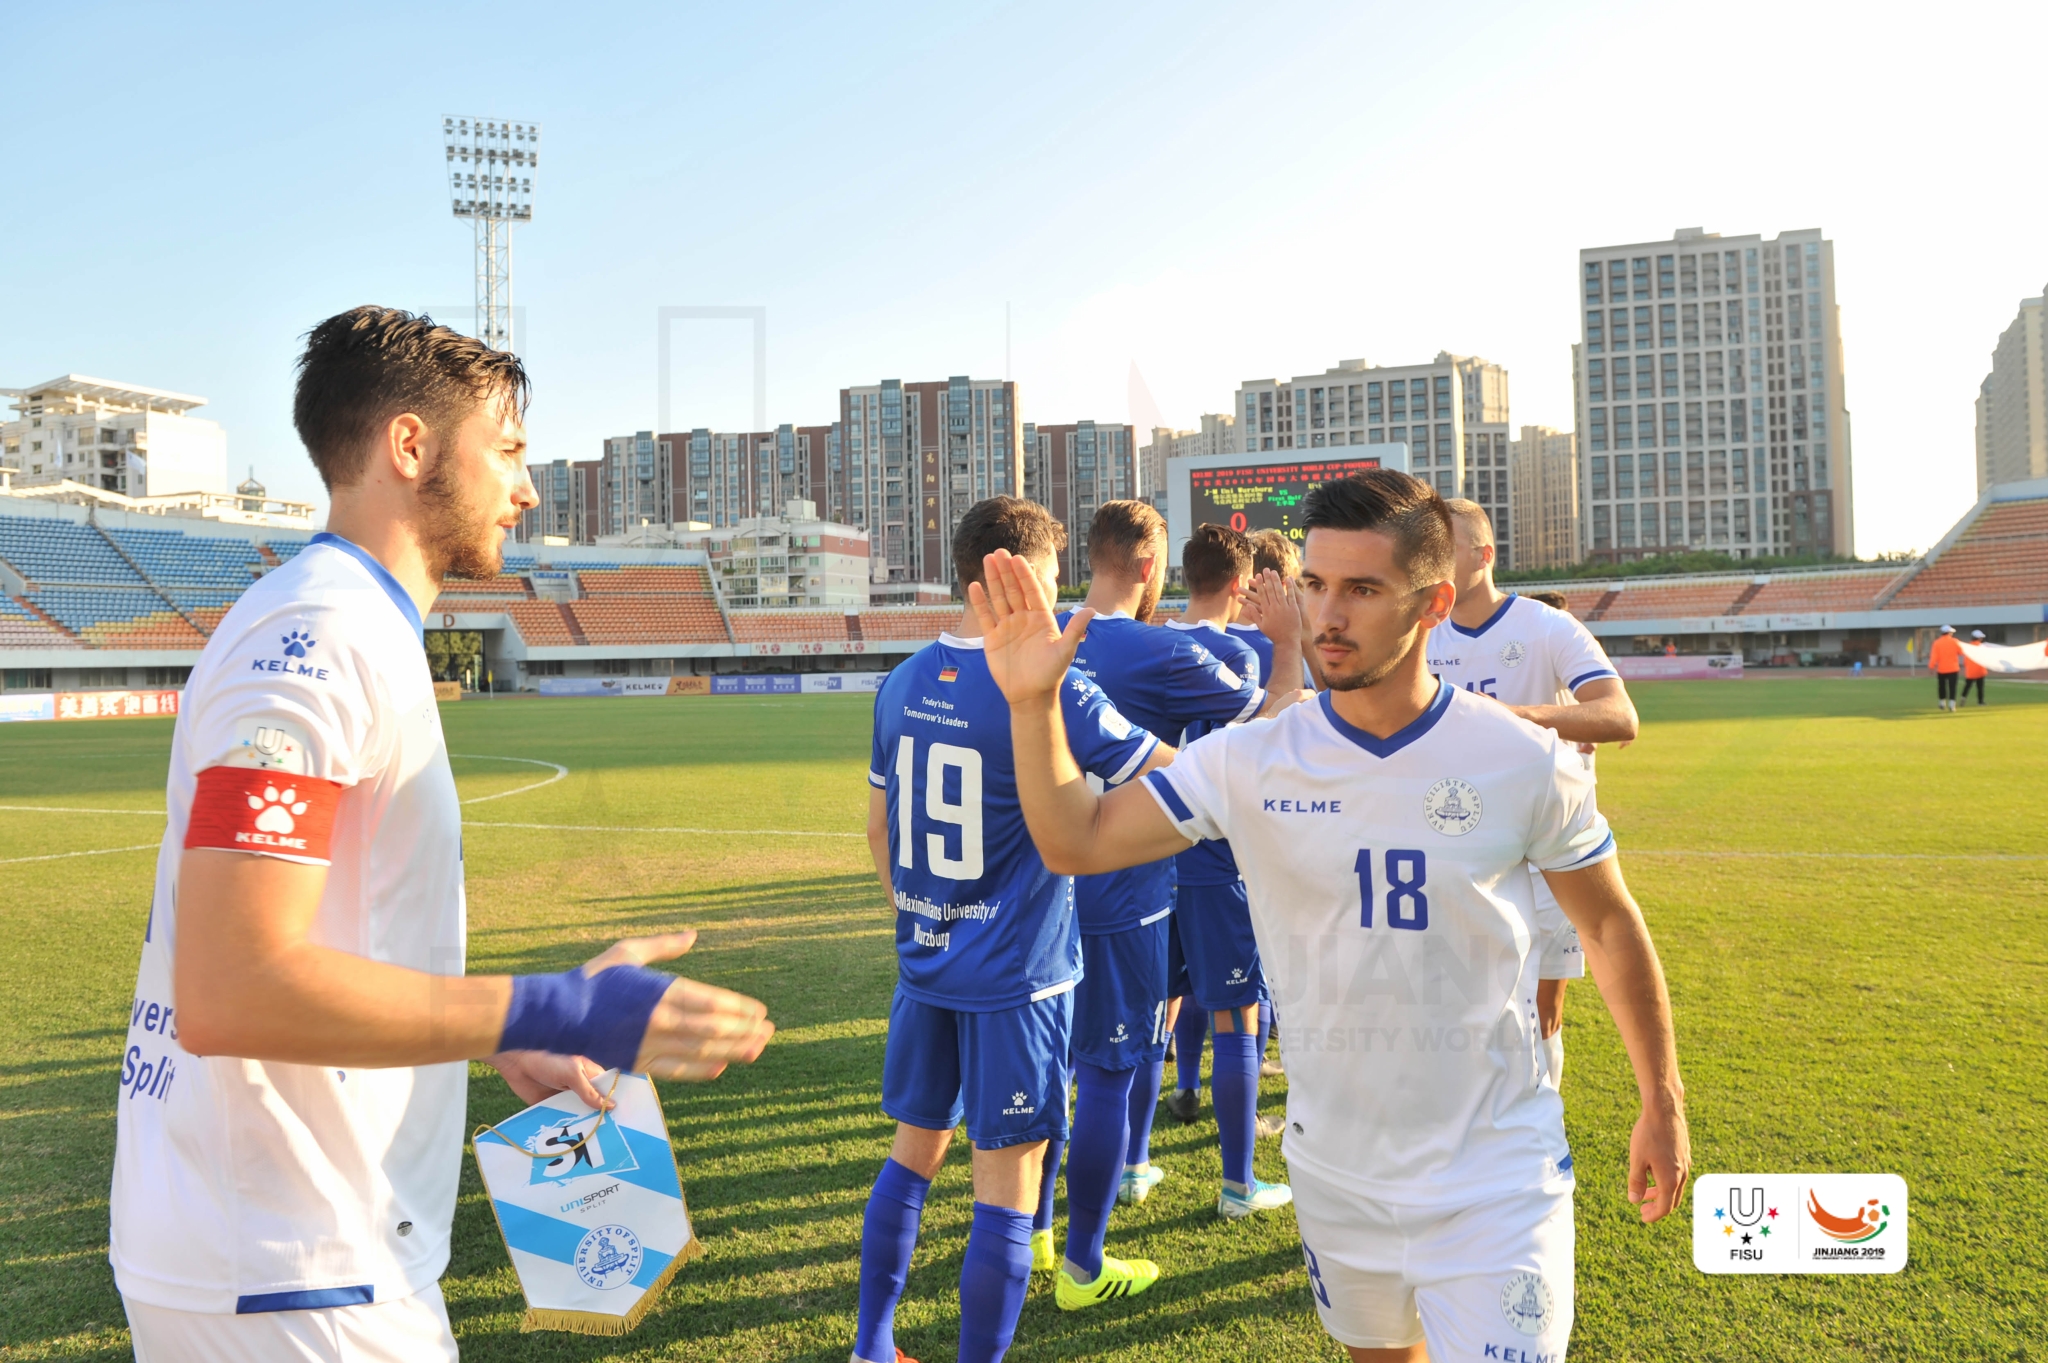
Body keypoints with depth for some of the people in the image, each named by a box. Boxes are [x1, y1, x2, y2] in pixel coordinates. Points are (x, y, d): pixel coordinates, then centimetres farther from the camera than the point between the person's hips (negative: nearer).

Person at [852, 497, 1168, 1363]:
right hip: (1015, 975, -7)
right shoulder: (1048, 689, -17)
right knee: (1006, 1189, 4)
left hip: (925, 964, 7)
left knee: (914, 1151, 20)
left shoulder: (902, 683, 3)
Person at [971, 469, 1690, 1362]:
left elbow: (1612, 928, 0)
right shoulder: (1248, 763, -11)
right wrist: (1032, 702, -25)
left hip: (1494, 1179, -2)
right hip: (1334, 1172, 3)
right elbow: (1076, 842, -11)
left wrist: (1662, 1101, 6)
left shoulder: (1524, 762, -14)